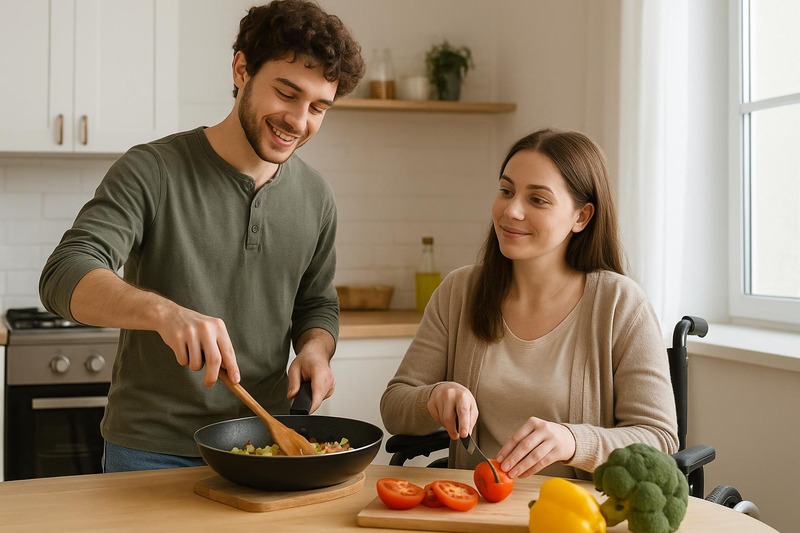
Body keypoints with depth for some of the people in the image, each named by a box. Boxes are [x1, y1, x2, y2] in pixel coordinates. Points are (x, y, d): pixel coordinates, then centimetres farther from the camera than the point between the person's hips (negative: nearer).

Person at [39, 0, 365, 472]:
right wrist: (163, 311, -41)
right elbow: (65, 276, -22)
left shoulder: (315, 197, 3)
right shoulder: (153, 172, -12)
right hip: (152, 452, -3)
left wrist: (315, 350, -9)